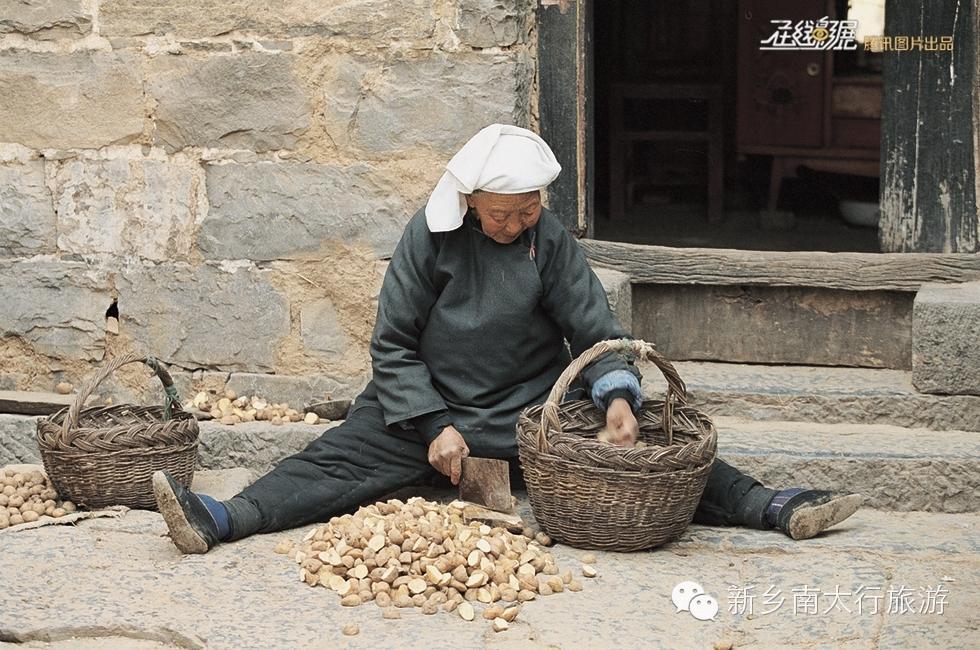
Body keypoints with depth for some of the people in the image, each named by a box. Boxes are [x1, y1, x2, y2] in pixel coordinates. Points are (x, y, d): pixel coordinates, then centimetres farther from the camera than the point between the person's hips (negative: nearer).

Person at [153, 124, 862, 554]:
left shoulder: (551, 241, -4)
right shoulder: (430, 236, -7)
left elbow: (596, 329, -4)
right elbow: (394, 344, -4)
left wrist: (617, 396, -25)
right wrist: (435, 426, -16)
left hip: (534, 406, 1)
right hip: (431, 401, -1)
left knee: (639, 450, -15)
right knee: (343, 456, -21)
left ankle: (771, 508, -22)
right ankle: (223, 520, -38)